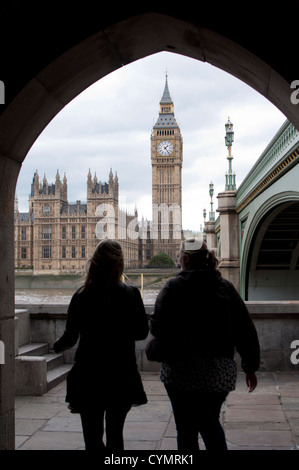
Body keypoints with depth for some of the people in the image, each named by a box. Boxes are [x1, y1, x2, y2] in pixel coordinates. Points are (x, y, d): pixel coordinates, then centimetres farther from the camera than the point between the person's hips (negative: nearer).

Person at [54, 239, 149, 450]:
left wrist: (57, 346, 20)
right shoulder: (131, 294, -9)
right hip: (122, 377, 1)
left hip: (89, 377, -1)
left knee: (92, 437, 8)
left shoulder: (82, 296, -9)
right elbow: (142, 332, 0)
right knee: (115, 434, 17)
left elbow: (70, 337, -2)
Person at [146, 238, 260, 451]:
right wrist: (250, 367, 12)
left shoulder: (173, 287, -7)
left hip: (182, 371, -3)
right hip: (219, 372, 4)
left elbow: (159, 328, -15)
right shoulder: (226, 287, 4)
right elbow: (246, 330, 5)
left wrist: (153, 350, 6)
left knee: (186, 428, 9)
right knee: (210, 422, 23)